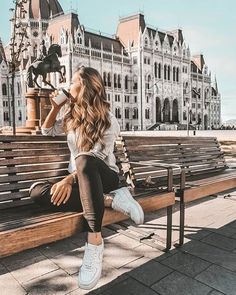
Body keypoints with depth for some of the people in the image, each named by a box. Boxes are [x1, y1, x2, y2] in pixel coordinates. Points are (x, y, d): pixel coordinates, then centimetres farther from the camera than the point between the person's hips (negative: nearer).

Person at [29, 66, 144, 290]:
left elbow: (95, 158, -21)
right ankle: (110, 199, -29)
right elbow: (47, 131, 23)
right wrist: (55, 108, 7)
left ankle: (94, 239, -43)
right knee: (37, 192, -26)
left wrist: (69, 179, -34)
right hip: (80, 180, 6)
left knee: (85, 160, -42)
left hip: (103, 176, -5)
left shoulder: (108, 121, -9)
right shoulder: (71, 115, 10)